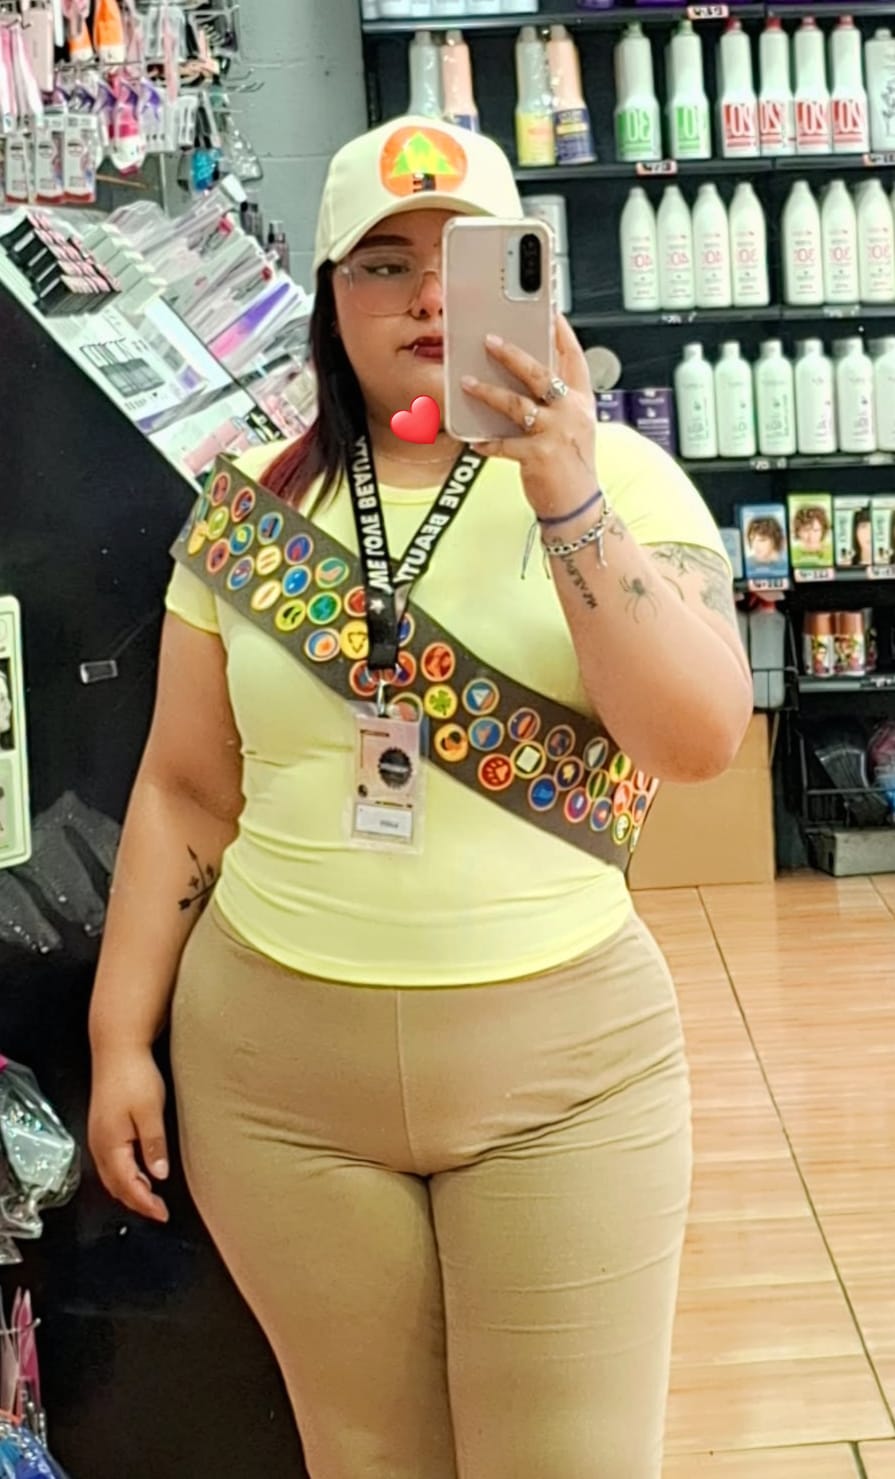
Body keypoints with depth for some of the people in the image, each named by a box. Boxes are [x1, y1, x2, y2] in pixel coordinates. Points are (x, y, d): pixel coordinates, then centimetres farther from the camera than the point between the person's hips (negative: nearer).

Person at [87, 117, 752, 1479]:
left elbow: (699, 739, -16)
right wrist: (120, 1039, 5)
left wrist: (565, 497, -24)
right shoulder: (256, 500, 3)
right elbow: (186, 790, 7)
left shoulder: (617, 474, -3)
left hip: (563, 1058, -1)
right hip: (275, 1059, 2)